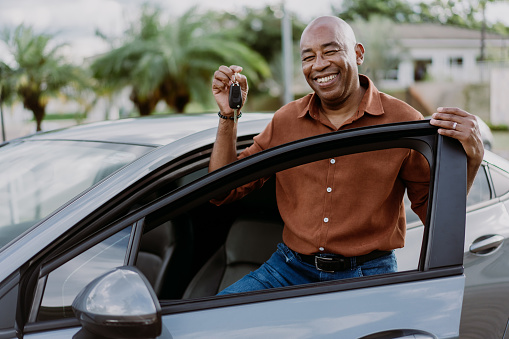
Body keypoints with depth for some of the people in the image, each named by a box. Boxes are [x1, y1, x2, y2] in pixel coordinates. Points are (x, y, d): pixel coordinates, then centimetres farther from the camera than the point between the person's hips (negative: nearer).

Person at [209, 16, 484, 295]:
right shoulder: (285, 120, 5)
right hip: (291, 268, 1)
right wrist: (228, 116, -3)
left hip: (367, 276, -1)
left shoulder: (403, 122, -4)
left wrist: (469, 160, -20)